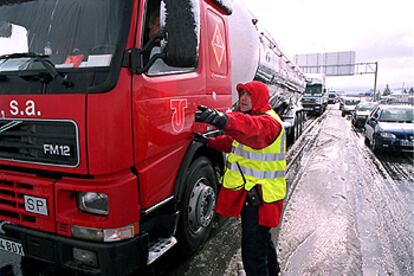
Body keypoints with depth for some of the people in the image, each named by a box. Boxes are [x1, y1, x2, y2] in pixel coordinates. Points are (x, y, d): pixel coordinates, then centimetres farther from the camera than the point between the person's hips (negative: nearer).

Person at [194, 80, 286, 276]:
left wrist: (225, 120, -64)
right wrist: (210, 142, 14)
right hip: (248, 192, 10)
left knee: (252, 253, -4)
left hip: (261, 197, -10)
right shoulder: (250, 117, 12)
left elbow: (253, 129, -46)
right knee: (262, 239, 30)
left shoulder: (268, 122, -21)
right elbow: (234, 141, 26)